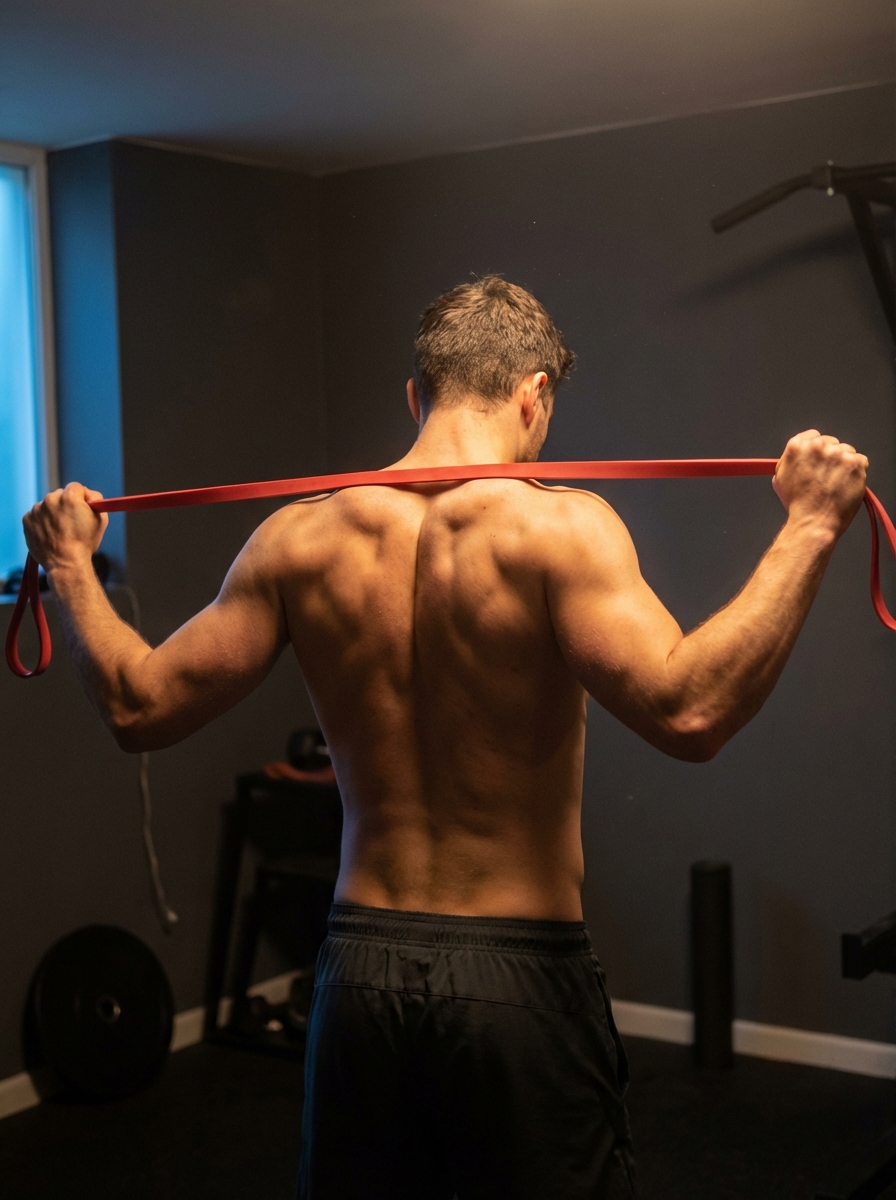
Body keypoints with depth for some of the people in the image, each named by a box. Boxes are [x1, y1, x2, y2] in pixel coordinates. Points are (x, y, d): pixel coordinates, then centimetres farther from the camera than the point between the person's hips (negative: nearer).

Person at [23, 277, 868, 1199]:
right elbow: (685, 712, -27)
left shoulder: (300, 540, -2)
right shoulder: (557, 525, -15)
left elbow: (139, 707, 1)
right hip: (521, 979, -3)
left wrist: (69, 565, 16)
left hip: (360, 974, 4)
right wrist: (806, 532, -20)